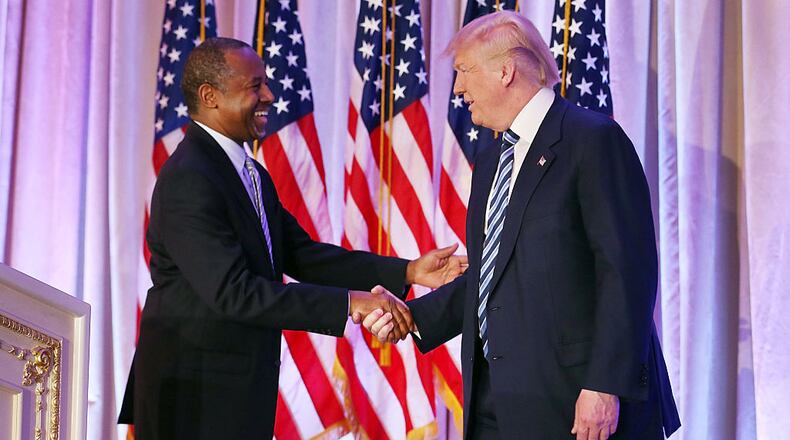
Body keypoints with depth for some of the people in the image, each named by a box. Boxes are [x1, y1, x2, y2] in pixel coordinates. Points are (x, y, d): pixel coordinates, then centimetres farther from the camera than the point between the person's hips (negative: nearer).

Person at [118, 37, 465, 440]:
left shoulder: (253, 175, 12)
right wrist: (348, 303, -27)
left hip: (241, 389, 9)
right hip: (195, 396, -9)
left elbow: (301, 255, 9)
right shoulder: (188, 179, -19)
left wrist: (407, 272, -2)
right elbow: (233, 292, -25)